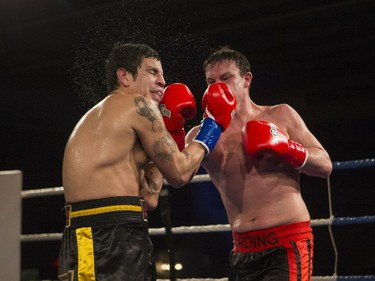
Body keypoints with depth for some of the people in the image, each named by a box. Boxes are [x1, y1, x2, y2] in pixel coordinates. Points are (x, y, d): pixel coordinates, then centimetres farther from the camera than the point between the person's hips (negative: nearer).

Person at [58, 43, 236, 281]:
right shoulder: (139, 104, -1)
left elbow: (148, 198, 22)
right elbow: (180, 173, 1)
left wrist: (170, 133, 27)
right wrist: (213, 126, 16)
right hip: (112, 237, -10)